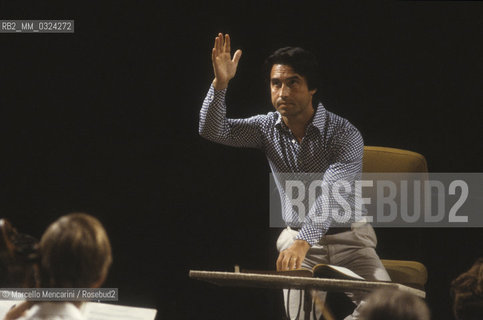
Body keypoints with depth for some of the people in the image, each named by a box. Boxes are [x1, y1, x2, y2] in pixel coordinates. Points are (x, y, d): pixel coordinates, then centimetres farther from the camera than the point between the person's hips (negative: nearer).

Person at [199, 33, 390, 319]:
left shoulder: (345, 135, -15)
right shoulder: (269, 128, 0)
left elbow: (331, 196, -28)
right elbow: (213, 129, -10)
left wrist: (304, 241, -43)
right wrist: (220, 83, -27)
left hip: (349, 238, -2)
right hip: (298, 237, 2)